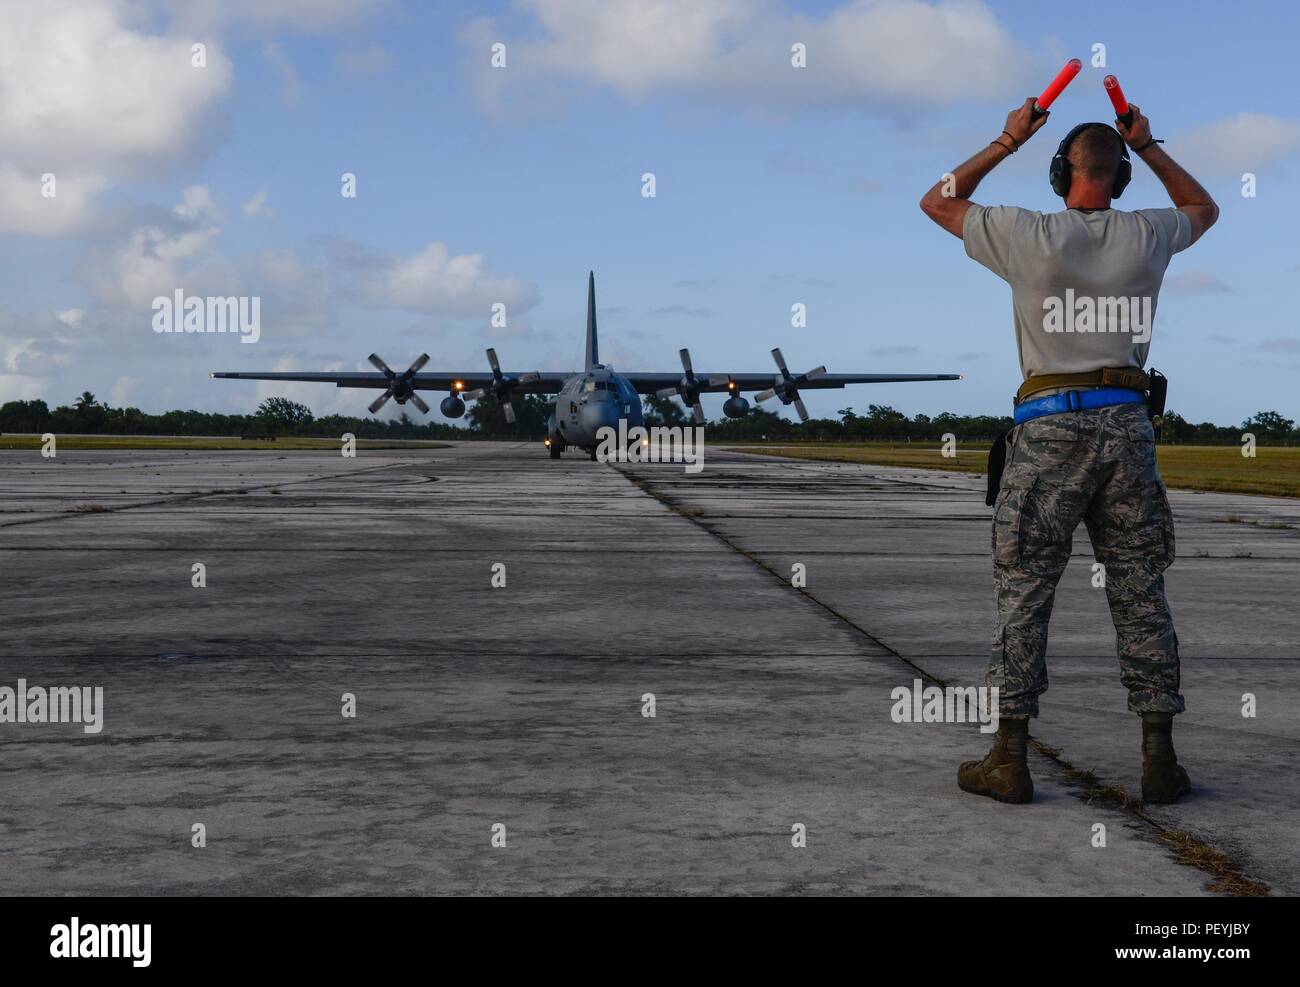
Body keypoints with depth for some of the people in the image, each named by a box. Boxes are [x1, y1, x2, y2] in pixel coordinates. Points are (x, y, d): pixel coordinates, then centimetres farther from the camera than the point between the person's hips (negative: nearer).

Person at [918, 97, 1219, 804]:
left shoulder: (1029, 234, -4)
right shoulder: (1147, 237, 5)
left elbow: (937, 202, 13)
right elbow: (1204, 208, 30)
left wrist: (1007, 142, 16)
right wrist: (1148, 146, 27)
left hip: (1050, 426, -2)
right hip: (1128, 425, 3)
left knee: (1024, 592, 3)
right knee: (1141, 593, 7)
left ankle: (1010, 760, 5)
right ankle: (1160, 759, 9)